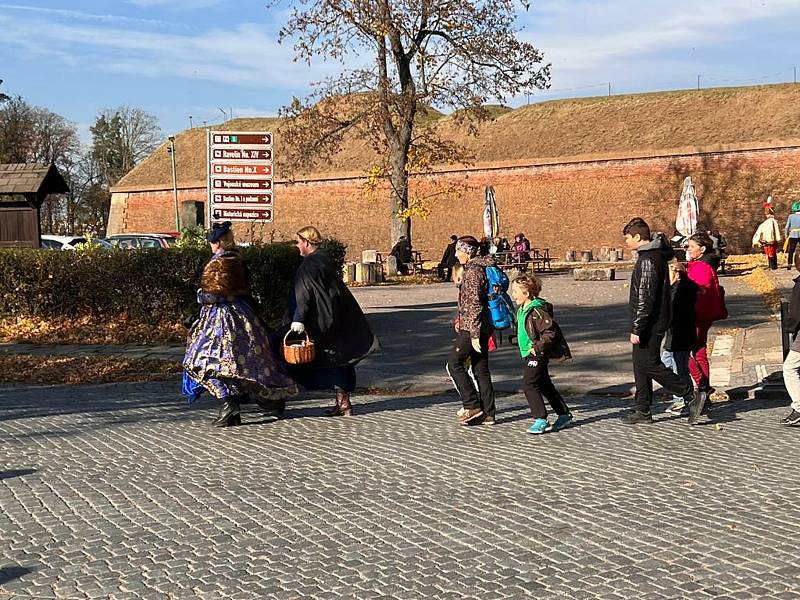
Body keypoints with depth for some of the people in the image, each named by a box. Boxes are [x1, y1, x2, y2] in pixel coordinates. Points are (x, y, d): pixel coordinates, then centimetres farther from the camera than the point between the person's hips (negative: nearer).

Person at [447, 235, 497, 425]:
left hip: (472, 328, -10)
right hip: (482, 328, 10)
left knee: (454, 363, -4)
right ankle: (487, 413, 11)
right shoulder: (478, 268, 15)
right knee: (481, 370, 10)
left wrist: (474, 334, -21)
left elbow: (474, 304, -20)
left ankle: (473, 406, -4)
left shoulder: (472, 271, -15)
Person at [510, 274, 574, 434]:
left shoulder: (537, 311, -20)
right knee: (545, 386, 16)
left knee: (529, 385, -13)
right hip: (528, 354, 10)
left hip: (537, 355, -10)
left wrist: (538, 347, -24)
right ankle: (564, 414, 26)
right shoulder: (522, 310, 10)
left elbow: (551, 331, -22)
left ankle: (540, 419, -8)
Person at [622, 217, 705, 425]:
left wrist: (636, 329, -21)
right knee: (641, 365, 13)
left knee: (649, 365, -7)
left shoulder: (647, 260, -19)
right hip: (655, 322, 10)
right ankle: (643, 410, 17)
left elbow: (644, 298, -22)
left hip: (650, 324, -10)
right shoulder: (657, 255, 12)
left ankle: (692, 396, -3)